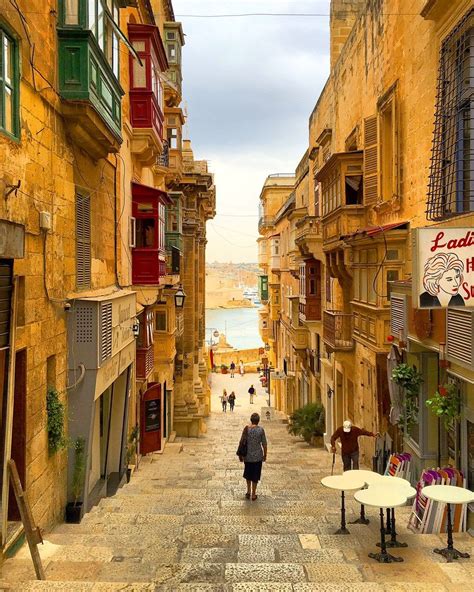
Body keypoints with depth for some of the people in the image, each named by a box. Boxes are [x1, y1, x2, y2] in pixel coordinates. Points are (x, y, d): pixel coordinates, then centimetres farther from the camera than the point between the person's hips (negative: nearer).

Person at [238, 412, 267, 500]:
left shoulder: (246, 429, -9)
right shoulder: (261, 429, -11)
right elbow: (264, 444, -7)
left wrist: (240, 454, 6)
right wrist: (265, 455, 7)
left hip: (247, 456, 1)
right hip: (257, 456, -1)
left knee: (248, 474, 22)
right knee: (255, 475, 11)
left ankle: (248, 492, 24)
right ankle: (253, 494, 17)